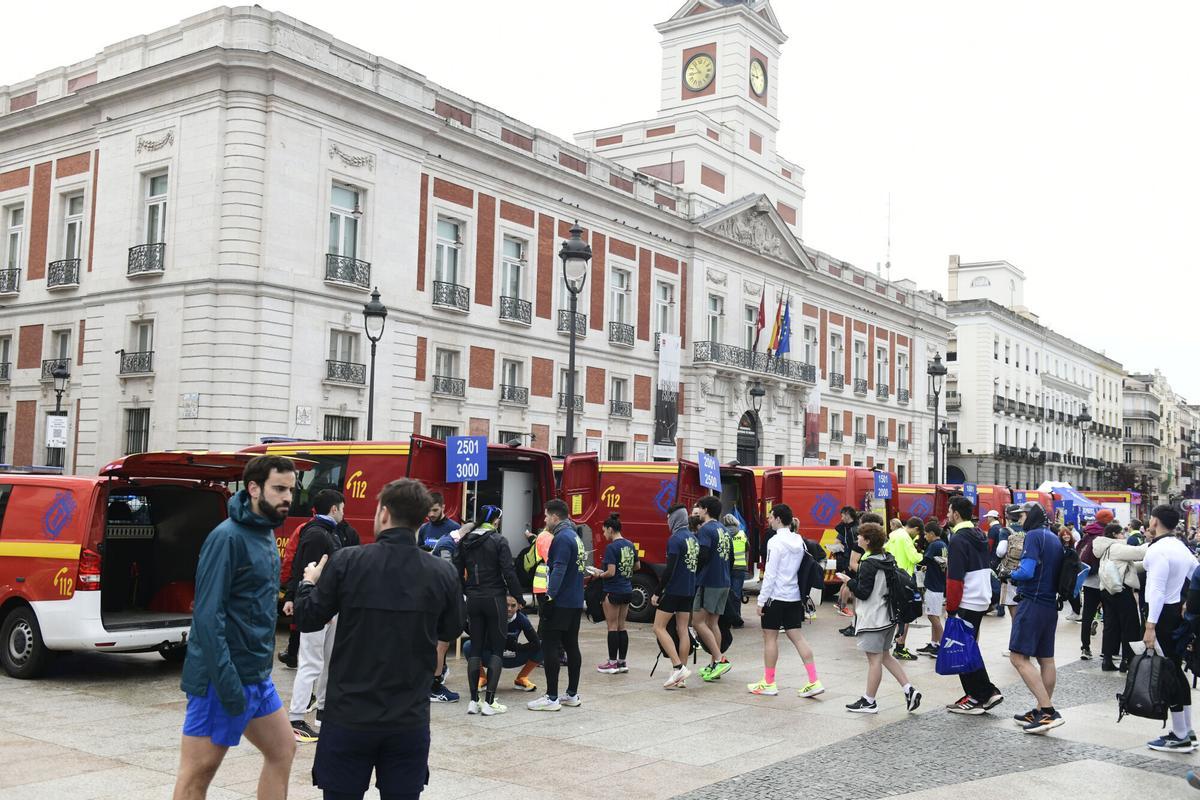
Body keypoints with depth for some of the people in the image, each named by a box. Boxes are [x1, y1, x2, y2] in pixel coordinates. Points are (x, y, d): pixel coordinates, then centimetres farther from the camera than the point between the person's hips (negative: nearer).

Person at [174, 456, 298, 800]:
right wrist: (228, 682, -24)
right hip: (224, 678, -10)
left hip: (258, 677, 10)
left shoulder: (266, 535, 11)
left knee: (283, 749, 18)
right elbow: (208, 615, -22)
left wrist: (265, 658, 13)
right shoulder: (228, 537, -16)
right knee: (198, 771, -1)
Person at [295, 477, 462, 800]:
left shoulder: (346, 562, -11)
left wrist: (309, 583, 19)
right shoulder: (443, 573, -6)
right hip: (410, 720, 1)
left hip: (349, 716, -1)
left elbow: (308, 620, 0)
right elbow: (451, 631, 9)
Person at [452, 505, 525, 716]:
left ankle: (474, 701, 10)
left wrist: (464, 592, 15)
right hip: (495, 598, -5)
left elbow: (456, 571, 5)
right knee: (497, 649, 4)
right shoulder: (498, 541, -10)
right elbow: (508, 572, -12)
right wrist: (517, 596, -3)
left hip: (473, 600, 5)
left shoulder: (464, 542, 4)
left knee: (476, 649, 11)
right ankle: (489, 702, -1)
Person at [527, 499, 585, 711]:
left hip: (560, 603, -9)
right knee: (571, 646, 12)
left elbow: (558, 571, -21)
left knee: (549, 646, -5)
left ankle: (551, 698, -4)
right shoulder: (575, 536, 15)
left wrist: (549, 598, -21)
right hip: (576, 602, 9)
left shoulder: (562, 538, -14)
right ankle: (572, 694, 18)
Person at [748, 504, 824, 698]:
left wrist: (761, 600, -12)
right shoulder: (799, 541, 8)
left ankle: (768, 683, 11)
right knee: (797, 637, 8)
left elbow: (770, 574, -17)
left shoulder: (776, 542, -15)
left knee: (770, 638, 4)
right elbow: (802, 569, 13)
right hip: (794, 596, 7)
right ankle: (814, 681, 2)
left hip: (776, 596, -7)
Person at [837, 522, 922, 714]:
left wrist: (848, 580, -5)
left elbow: (863, 592, -19)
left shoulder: (868, 564, -18)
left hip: (873, 619, -9)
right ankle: (909, 690, 11)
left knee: (874, 659, -2)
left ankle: (869, 701, 7)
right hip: (888, 617, 9)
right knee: (885, 656, 19)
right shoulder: (889, 560, 7)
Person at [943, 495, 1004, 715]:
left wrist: (951, 607, -13)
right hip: (982, 600, 9)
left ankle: (976, 698, 2)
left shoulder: (958, 540, -16)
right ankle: (987, 692, 15)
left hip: (966, 604, -9)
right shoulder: (979, 536, 13)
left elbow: (955, 578, -19)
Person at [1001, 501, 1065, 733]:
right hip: (1051, 604, 9)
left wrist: (1011, 575, -2)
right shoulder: (1054, 538, 15)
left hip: (1033, 603, -9)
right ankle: (1042, 711, 17)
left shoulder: (1034, 536, -12)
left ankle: (1048, 711, -17)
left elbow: (1027, 571, -22)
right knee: (1046, 659, 11)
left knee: (1019, 657, -10)